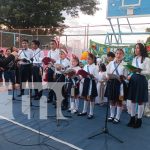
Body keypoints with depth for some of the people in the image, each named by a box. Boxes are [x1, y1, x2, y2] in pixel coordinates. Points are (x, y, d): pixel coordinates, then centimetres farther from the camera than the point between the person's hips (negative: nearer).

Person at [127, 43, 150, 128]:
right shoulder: (134, 59, 13)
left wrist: (139, 71, -25)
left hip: (141, 80, -6)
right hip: (133, 80, 6)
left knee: (140, 101, 3)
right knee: (133, 100, 9)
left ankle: (139, 120, 15)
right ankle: (132, 119, 21)